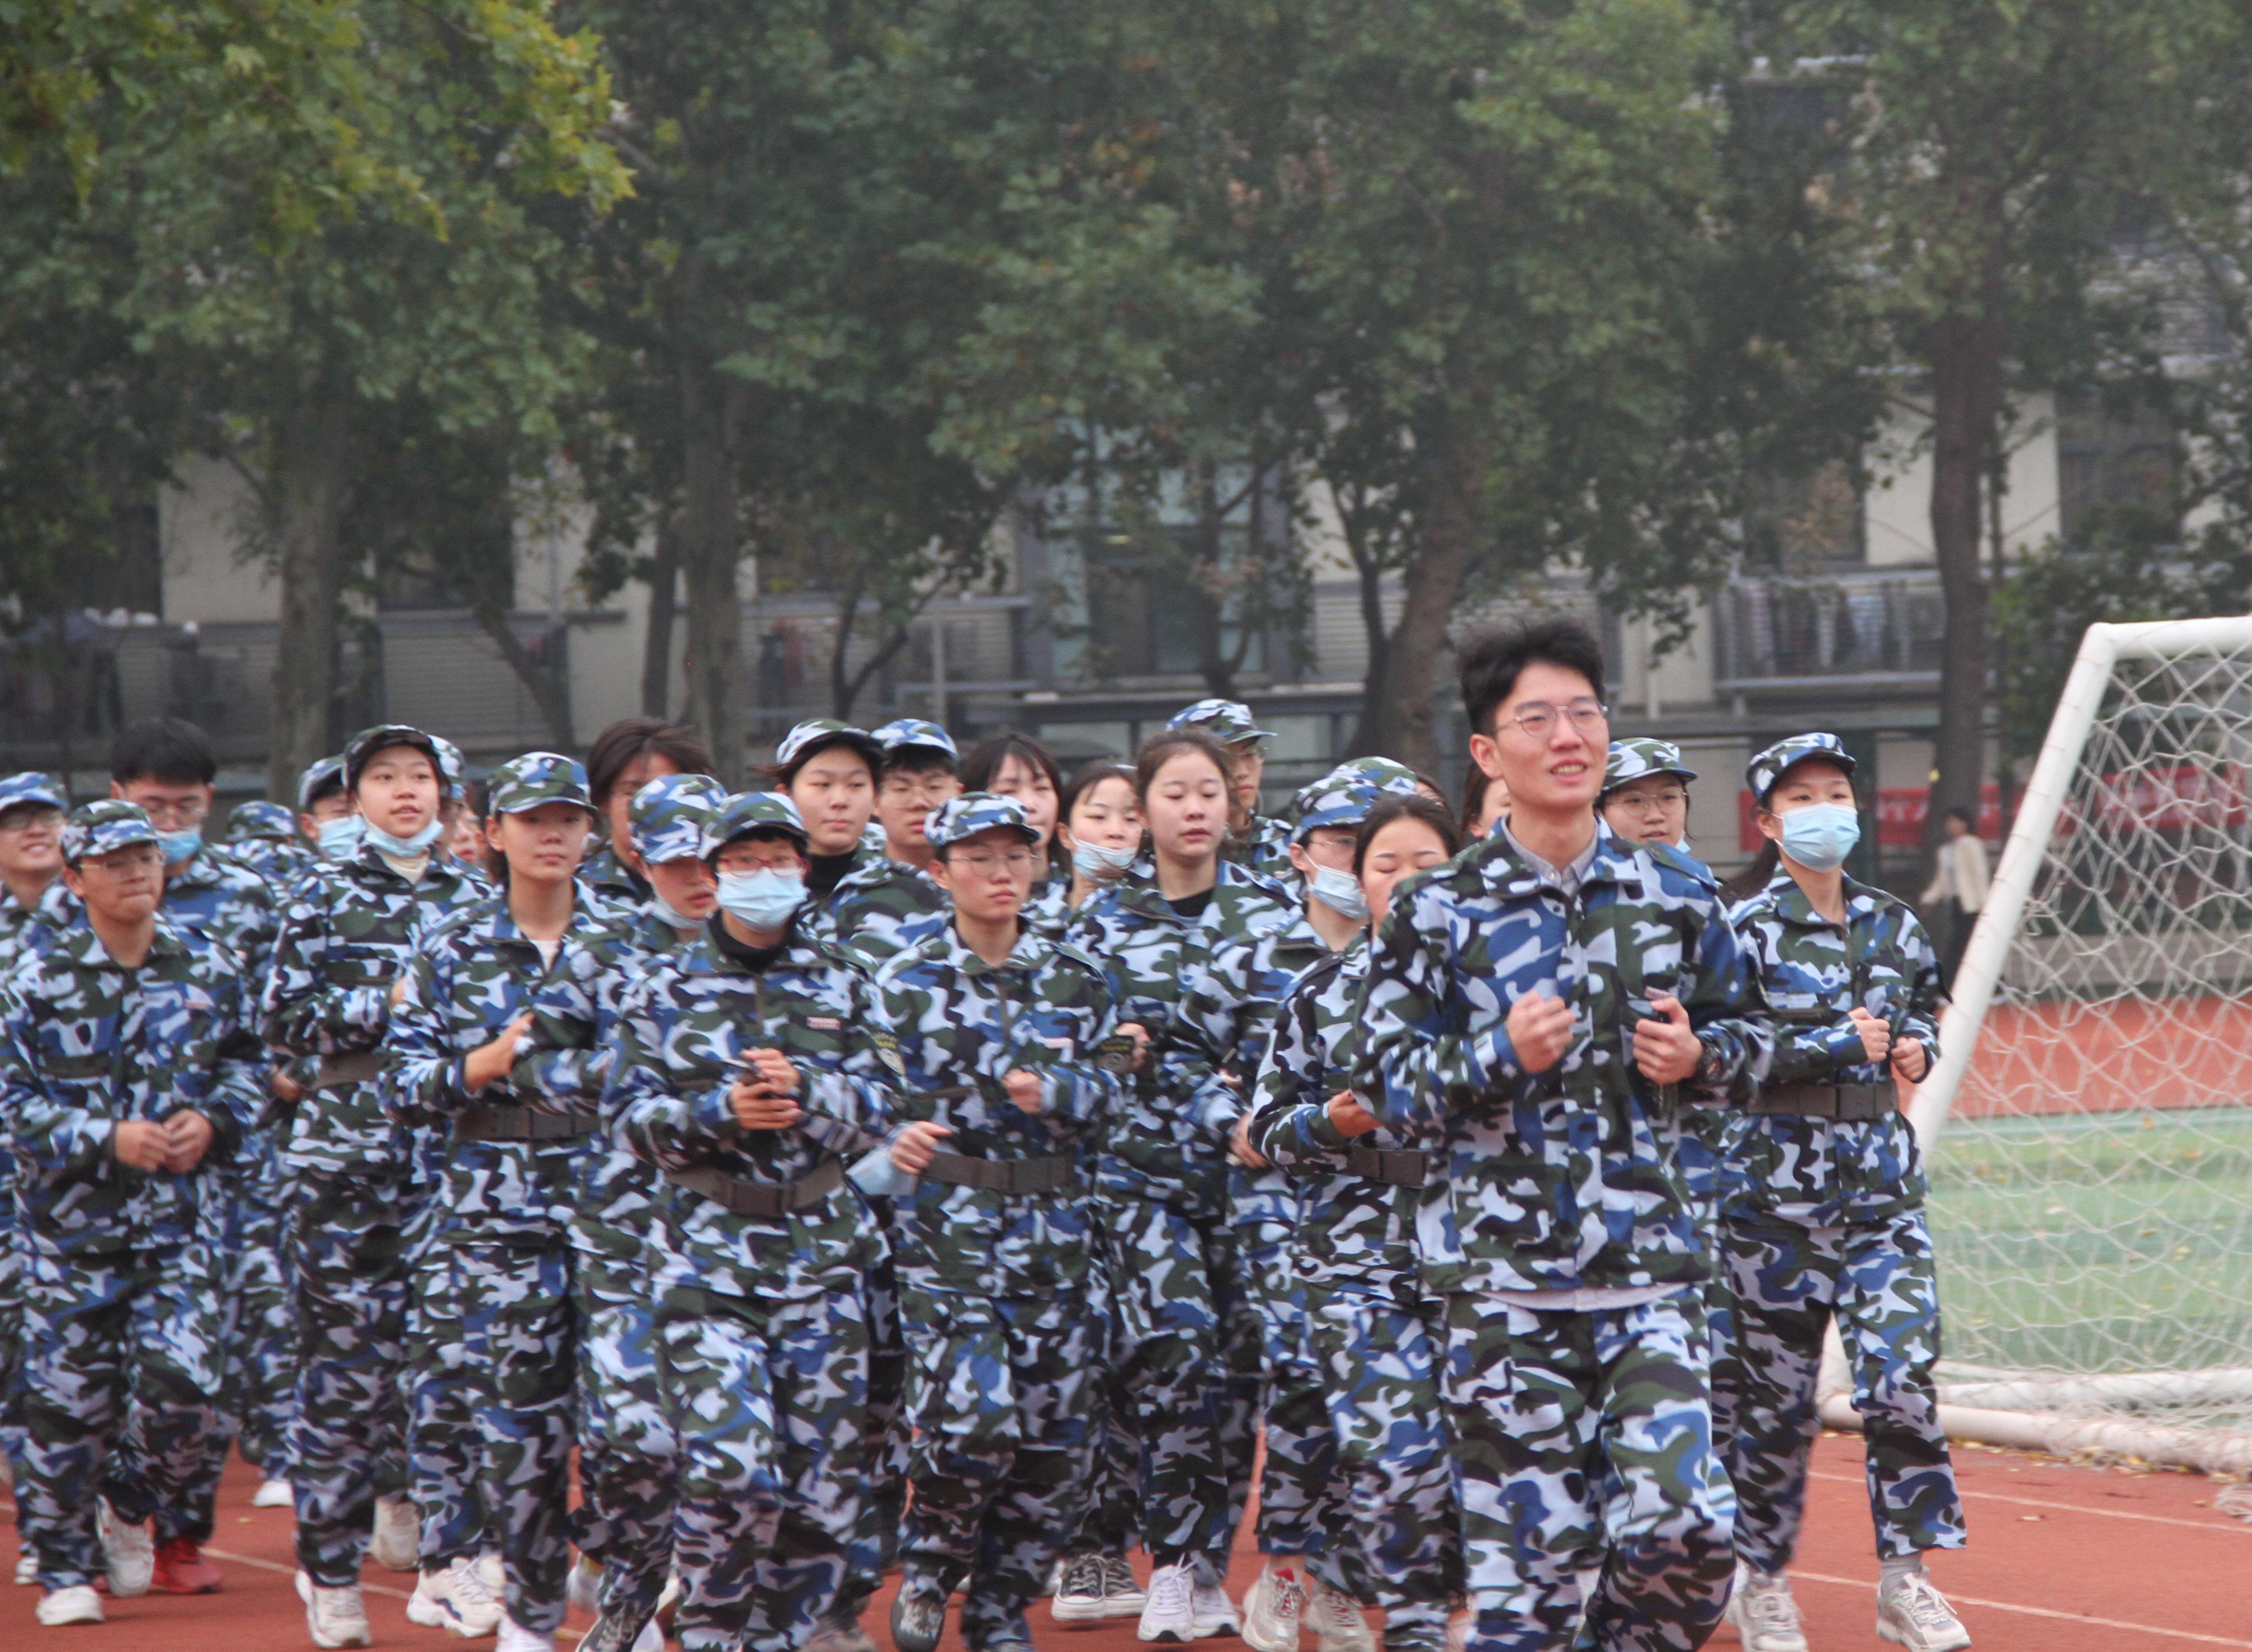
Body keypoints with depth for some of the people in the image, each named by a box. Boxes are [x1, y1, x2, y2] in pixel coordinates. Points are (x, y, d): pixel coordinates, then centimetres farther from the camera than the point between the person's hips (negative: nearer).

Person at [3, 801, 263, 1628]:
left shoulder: (210, 967, 4)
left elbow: (245, 1061, 12)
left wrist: (214, 1122, -8)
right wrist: (108, 1140, -17)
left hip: (184, 1220, 1)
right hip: (74, 1223, -1)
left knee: (184, 1387, -10)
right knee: (68, 1396, 2)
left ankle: (133, 1503, 20)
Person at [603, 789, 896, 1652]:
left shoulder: (843, 984, 10)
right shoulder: (665, 989, 6)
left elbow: (881, 1107, 4)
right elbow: (629, 1116, 1)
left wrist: (808, 1092, -15)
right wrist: (720, 1111, -15)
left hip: (821, 1247, 2)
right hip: (707, 1247, -2)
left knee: (822, 1464, 0)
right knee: (727, 1456, -14)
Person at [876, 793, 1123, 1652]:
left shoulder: (1076, 979, 9)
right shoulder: (905, 982, 1)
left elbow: (1108, 1087, 5)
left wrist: (1055, 1091, -16)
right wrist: (895, 1137, -22)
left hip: (1057, 1223, 4)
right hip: (946, 1225, -4)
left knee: (1057, 1434, 3)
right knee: (973, 1417, -16)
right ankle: (926, 1573, 9)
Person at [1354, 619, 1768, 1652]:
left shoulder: (1674, 901, 8)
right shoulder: (1439, 912, -1)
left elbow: (1747, 1031, 18)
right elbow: (1383, 1082, -1)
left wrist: (1697, 1055, -4)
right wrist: (1499, 1054, -17)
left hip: (1650, 1264, 2)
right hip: (1501, 1271, -2)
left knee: (1683, 1527, -10)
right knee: (1530, 1547, -2)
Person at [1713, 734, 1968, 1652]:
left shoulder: (1893, 924, 10)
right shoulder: (1746, 930, -6)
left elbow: (1925, 1009, 25)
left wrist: (1918, 1047, 1)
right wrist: (1840, 1044, -18)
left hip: (1882, 1180, 4)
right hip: (1775, 1181, -4)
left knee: (1902, 1370, -8)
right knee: (1769, 1386, 3)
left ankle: (1905, 1578, 0)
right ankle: (1759, 1577, 18)